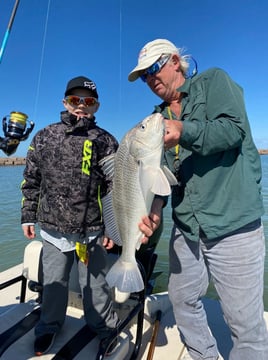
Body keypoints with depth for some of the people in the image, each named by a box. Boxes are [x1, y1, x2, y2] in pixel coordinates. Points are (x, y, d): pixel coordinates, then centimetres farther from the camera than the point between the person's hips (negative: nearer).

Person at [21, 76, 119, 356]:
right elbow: (31, 180, 12)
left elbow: (115, 188, -1)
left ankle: (105, 328, 37)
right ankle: (49, 326, 44)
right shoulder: (44, 136, 7)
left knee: (95, 283, 12)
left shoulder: (105, 141, 0)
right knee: (53, 281, 18)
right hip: (52, 229, 3)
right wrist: (28, 216, 10)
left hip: (92, 230, -2)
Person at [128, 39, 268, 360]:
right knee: (182, 300, 17)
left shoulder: (214, 81, 3)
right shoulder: (160, 116, 16)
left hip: (233, 226, -5)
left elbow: (234, 128, -15)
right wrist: (153, 207, -11)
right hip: (187, 227, 6)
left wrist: (184, 131, -31)